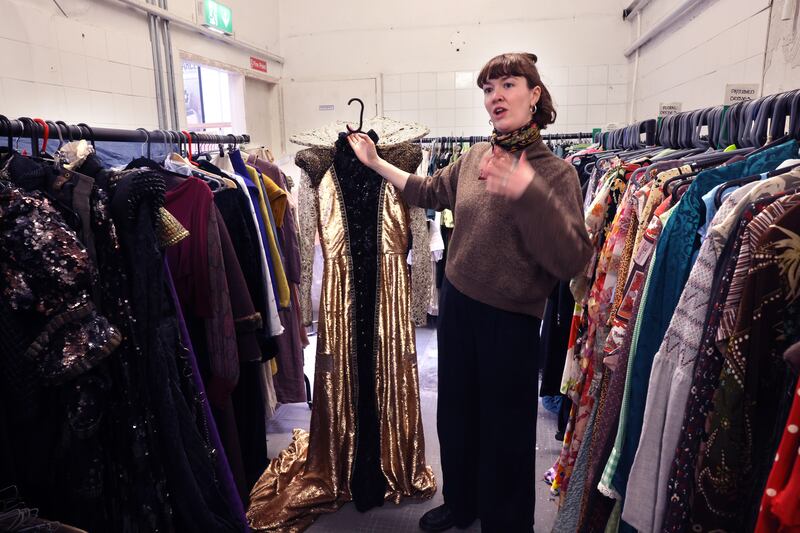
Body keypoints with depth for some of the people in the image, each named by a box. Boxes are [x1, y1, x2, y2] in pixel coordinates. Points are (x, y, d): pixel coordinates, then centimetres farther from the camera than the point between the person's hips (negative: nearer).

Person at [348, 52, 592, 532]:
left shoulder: (556, 172, -14)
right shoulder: (477, 157, 1)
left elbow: (573, 260, -25)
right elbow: (431, 192, 19)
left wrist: (528, 193, -35)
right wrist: (376, 163, 21)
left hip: (511, 319, -5)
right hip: (457, 304, 6)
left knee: (506, 432, 13)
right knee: (455, 414, 22)